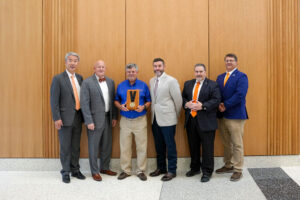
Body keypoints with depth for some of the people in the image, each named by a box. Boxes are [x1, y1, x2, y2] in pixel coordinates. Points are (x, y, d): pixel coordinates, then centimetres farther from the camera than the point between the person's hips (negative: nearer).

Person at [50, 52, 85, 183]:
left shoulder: (79, 78, 10)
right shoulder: (58, 79, -6)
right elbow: (54, 101, -9)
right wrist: (57, 118, -14)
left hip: (78, 117, 5)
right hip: (65, 118, -5)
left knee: (76, 146, 14)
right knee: (65, 147, 5)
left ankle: (75, 170, 27)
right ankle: (65, 172, 20)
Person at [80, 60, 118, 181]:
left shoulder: (110, 82, 9)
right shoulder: (87, 82, -8)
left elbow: (113, 100, 12)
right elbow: (84, 103, -12)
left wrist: (114, 117, 7)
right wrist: (89, 121, -16)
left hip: (108, 118, 6)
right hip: (95, 119, -5)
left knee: (107, 145, 15)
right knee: (94, 147, 5)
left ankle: (104, 168, 32)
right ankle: (95, 171, 19)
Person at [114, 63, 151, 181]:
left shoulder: (143, 85, 4)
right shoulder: (121, 86, 8)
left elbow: (149, 101, 6)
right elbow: (116, 101, 13)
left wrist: (143, 107, -14)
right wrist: (121, 106, -8)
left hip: (140, 119, -1)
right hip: (125, 120, 1)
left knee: (142, 147, 1)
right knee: (124, 147, 4)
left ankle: (141, 171, 14)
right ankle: (125, 170, 18)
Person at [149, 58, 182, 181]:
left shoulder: (171, 81, -9)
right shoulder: (152, 81, 10)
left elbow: (178, 100, -7)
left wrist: (176, 116, 0)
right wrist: (153, 113, 11)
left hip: (167, 119, -6)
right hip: (155, 119, 6)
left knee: (170, 146, 2)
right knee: (158, 145, 16)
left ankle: (172, 171, 14)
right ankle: (161, 167, 30)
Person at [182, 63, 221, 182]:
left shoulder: (212, 85, -2)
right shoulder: (188, 84, 14)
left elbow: (216, 100, -10)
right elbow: (183, 97, 13)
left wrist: (203, 106, -21)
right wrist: (186, 104, -8)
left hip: (206, 121, -5)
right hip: (190, 120, 5)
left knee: (207, 148, 2)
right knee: (193, 146, 15)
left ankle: (207, 172, 15)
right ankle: (195, 168, 32)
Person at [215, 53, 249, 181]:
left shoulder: (241, 77, -5)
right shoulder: (220, 77, 16)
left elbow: (240, 95, -17)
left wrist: (226, 106, -16)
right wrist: (219, 105, -8)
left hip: (235, 115, -6)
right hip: (222, 115, 6)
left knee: (237, 144, 1)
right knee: (226, 143, 16)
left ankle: (238, 170, 11)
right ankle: (228, 166, 29)